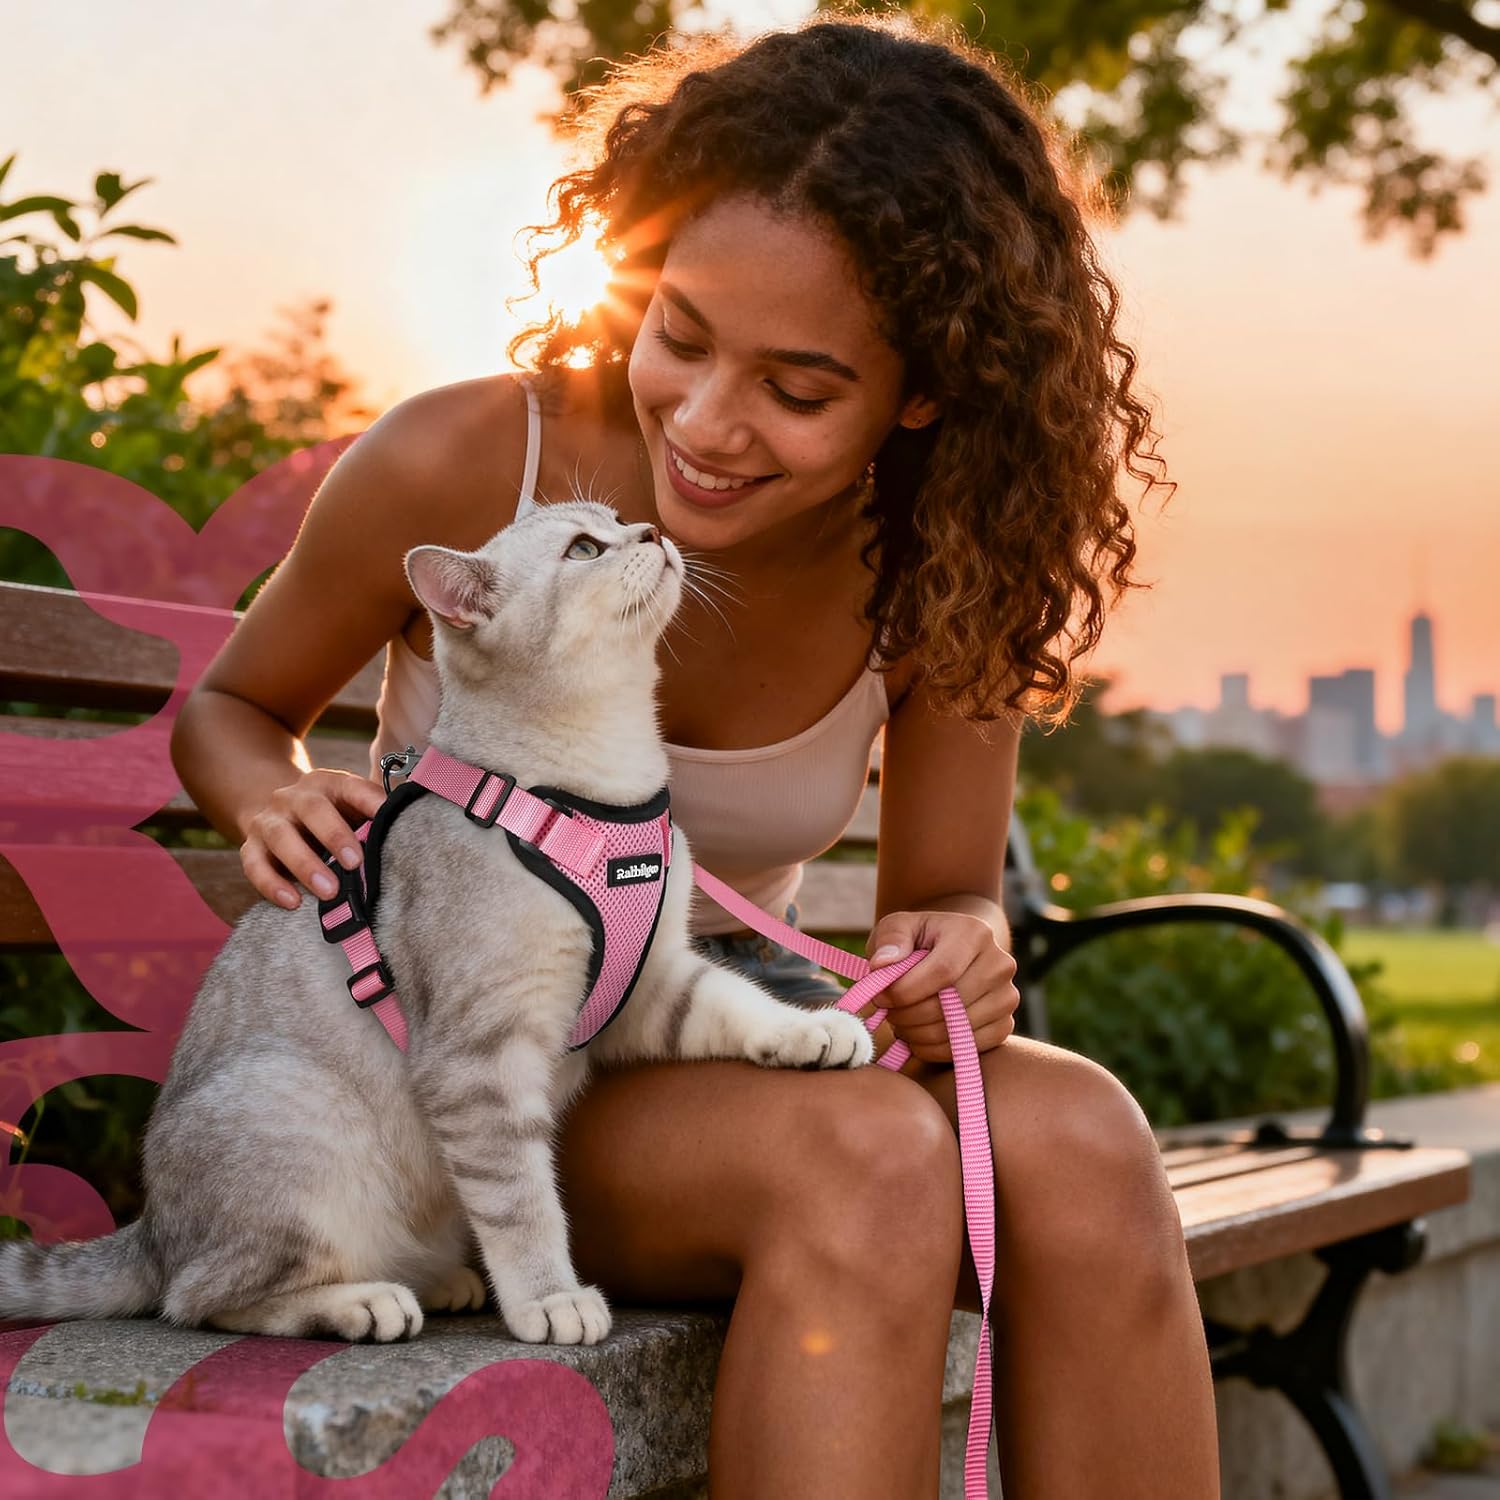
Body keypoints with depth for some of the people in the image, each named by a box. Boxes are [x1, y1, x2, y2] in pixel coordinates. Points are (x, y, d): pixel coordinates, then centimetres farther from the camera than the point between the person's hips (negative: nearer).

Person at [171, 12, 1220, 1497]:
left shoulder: (938, 575, -10)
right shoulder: (457, 466, -16)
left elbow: (947, 895, 3)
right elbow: (230, 707, 3)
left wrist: (954, 951, -22)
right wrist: (277, 800, -21)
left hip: (731, 1025, 3)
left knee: (1077, 1135, -30)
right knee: (865, 1153, -34)